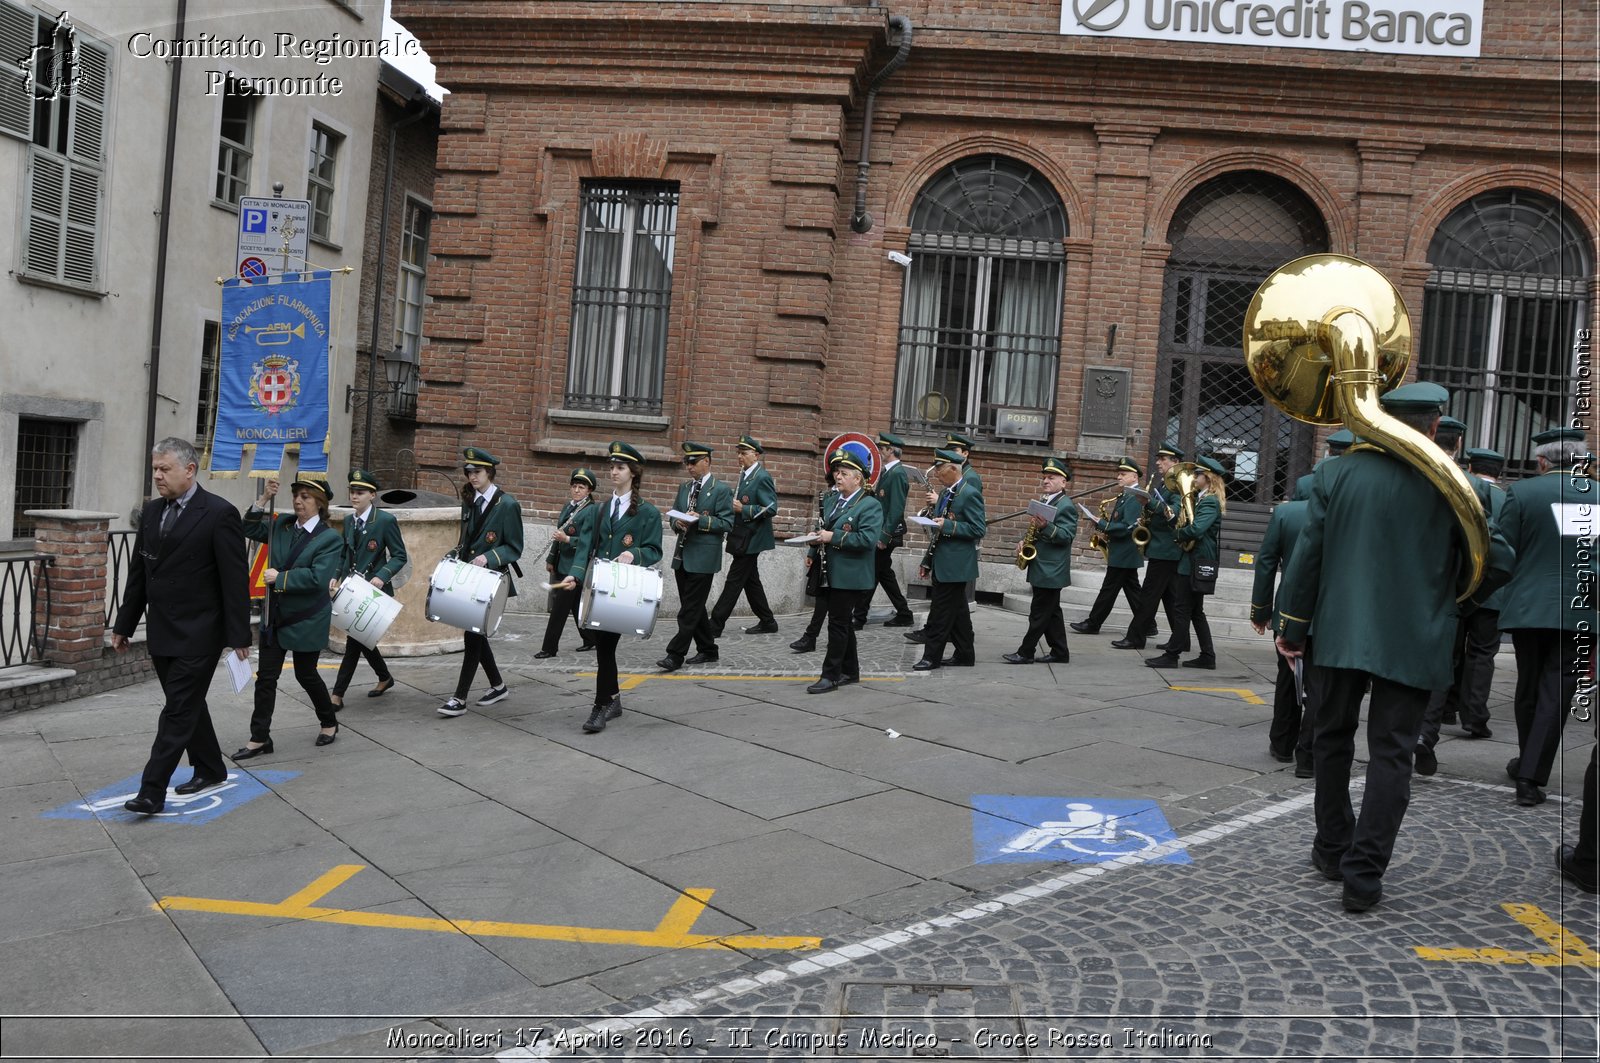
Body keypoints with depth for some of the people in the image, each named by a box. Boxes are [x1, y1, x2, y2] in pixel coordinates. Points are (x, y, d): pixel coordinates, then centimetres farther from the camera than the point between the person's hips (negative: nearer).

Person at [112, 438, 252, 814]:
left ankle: (152, 792, -5)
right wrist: (124, 625, 15)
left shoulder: (219, 514, -12)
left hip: (197, 635, -7)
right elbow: (138, 572, 15)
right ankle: (210, 769, 31)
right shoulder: (151, 511, 9)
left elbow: (235, 580, -13)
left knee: (178, 711, -6)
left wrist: (239, 635, -14)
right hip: (160, 632, 7)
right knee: (186, 704, 16)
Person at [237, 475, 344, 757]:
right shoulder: (282, 524, 4)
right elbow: (250, 529, 1)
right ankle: (259, 739, 10)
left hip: (307, 620, -4)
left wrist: (280, 578, -20)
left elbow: (318, 577, -22)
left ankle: (329, 722, 33)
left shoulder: (330, 539, -12)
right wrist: (264, 500, -10)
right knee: (266, 676, 3)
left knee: (305, 674, 10)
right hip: (275, 615, 5)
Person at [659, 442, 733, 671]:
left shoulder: (720, 489, -5)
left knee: (690, 608, -7)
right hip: (683, 556, 7)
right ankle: (707, 651, 23)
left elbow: (726, 523, -10)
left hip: (703, 557, -7)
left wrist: (700, 520, -21)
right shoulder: (684, 487, 15)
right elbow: (674, 516, 19)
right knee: (693, 606, 12)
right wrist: (678, 523, -4)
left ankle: (675, 655, -7)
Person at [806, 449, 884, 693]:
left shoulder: (870, 505, -10)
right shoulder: (835, 501, 15)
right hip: (833, 574, 8)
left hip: (850, 576, -8)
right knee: (843, 623, 15)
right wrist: (813, 553, 6)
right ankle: (850, 671, 25)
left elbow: (867, 539, -22)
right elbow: (825, 531, 24)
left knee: (838, 623, -6)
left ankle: (830, 676, -2)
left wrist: (833, 537, -21)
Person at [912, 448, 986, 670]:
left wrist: (947, 525, -25)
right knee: (957, 610, 13)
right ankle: (964, 654, 21)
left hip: (955, 565, -9)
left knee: (941, 611, -5)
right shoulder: (946, 492, 14)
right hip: (943, 562, 9)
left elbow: (979, 529, -18)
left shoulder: (970, 494, -14)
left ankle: (932, 656, 2)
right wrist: (927, 561, 18)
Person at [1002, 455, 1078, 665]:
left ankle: (1025, 653, 1)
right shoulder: (1043, 503, 16)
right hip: (1042, 569, 9)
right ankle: (1060, 653, 18)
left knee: (1039, 613, -3)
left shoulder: (1066, 506, -11)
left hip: (1050, 571, -9)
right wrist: (1025, 540, 5)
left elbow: (1066, 536, -20)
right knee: (1051, 612, 12)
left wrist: (1045, 526, -34)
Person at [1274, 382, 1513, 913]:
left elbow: (1307, 553, -5)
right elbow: (1497, 561, -3)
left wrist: (1292, 625, 3)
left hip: (1339, 633, 1)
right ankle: (1363, 874, 2)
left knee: (1332, 739, 18)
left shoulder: (1334, 473, -4)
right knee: (1390, 754, 5)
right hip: (1412, 643, -1)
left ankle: (1333, 849, 29)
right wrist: (1459, 598, 17)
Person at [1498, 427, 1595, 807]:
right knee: (1556, 694, 3)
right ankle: (1532, 777, 1)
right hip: (1583, 614, 1)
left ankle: (1528, 764, 31)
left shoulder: (1522, 492, -6)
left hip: (1531, 608, -1)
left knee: (1529, 690, 15)